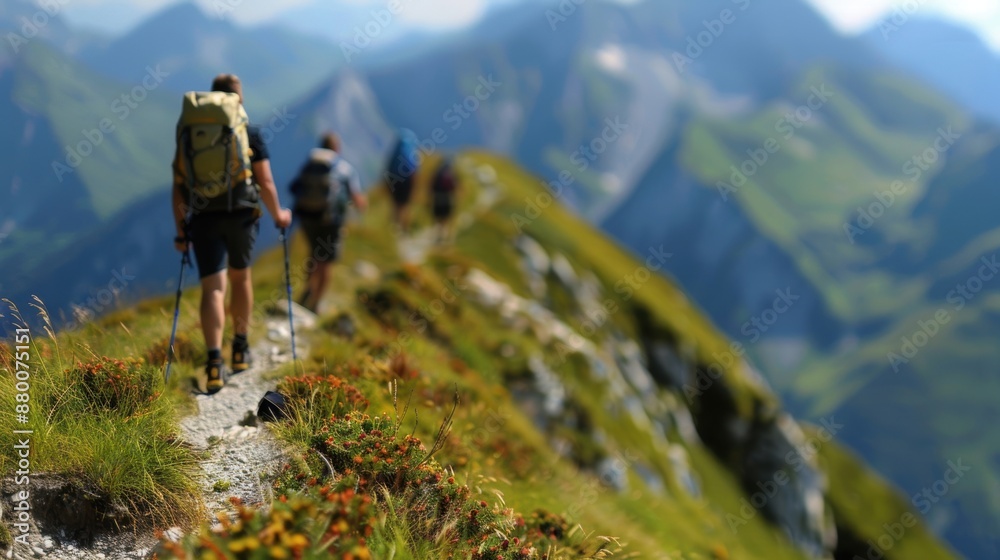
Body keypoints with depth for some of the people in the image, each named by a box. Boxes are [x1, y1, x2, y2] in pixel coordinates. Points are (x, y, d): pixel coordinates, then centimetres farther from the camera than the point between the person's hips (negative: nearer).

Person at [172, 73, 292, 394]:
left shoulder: (188, 131, 11)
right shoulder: (248, 131, 4)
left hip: (203, 217, 1)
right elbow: (265, 182, 0)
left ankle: (215, 361, -18)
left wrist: (181, 230, 15)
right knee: (240, 276, 20)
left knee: (213, 287, -2)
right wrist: (278, 215, 16)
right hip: (241, 212, -1)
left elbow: (178, 187, 9)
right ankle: (241, 350, 29)